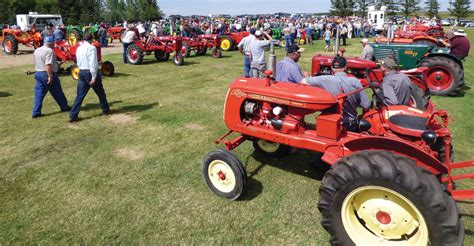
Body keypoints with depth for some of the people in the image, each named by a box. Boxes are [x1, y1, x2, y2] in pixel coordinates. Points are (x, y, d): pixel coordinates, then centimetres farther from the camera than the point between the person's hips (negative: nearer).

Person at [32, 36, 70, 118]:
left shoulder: (36, 51, 14)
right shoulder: (49, 51, -15)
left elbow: (37, 63, 20)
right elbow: (48, 65, -24)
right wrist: (50, 76, -24)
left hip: (37, 73, 8)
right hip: (47, 74, -8)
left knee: (38, 94, 7)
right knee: (57, 92, 8)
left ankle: (36, 112, 5)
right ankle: (64, 107, 22)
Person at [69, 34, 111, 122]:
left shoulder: (79, 48, 11)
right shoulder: (91, 48, -12)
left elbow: (78, 62, 16)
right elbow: (93, 63, -19)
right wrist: (94, 77, -20)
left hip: (81, 72, 7)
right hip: (90, 72, -7)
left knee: (80, 95, 7)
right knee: (100, 92, 13)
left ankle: (73, 115, 3)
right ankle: (106, 110, 28)